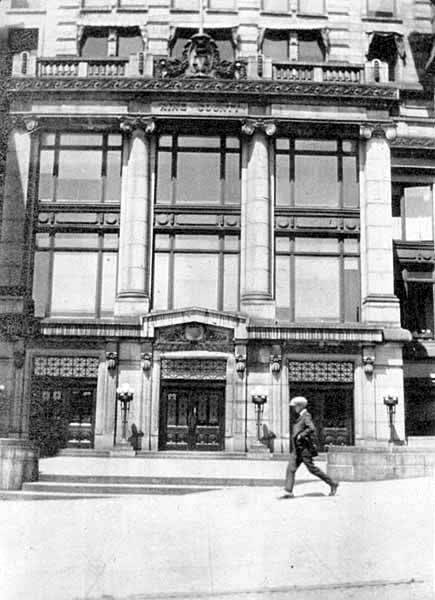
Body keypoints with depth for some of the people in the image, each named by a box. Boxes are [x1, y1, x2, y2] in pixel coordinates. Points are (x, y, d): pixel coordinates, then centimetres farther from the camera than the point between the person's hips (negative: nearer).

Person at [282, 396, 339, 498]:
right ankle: (289, 492, -6)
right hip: (296, 449, 9)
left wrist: (300, 435, -23)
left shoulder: (306, 416, -11)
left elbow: (312, 429, -26)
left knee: (312, 469, -3)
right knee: (291, 468, -3)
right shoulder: (299, 417, 17)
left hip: (304, 449, -9)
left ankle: (332, 484, 10)